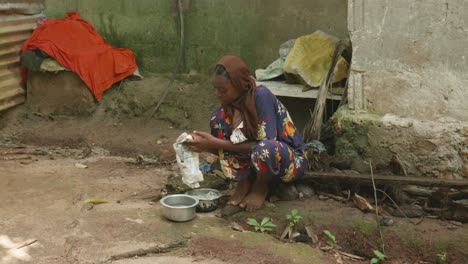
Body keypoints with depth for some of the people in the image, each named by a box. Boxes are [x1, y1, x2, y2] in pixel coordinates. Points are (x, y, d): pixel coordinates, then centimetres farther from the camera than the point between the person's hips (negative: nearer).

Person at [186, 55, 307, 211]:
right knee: (218, 117, -13)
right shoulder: (229, 104, -5)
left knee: (264, 149, -41)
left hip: (292, 161, -6)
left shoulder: (262, 96, -25)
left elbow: (263, 147, -28)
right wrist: (205, 145, -21)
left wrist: (217, 143, -28)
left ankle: (261, 186, -6)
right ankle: (244, 181, -3)